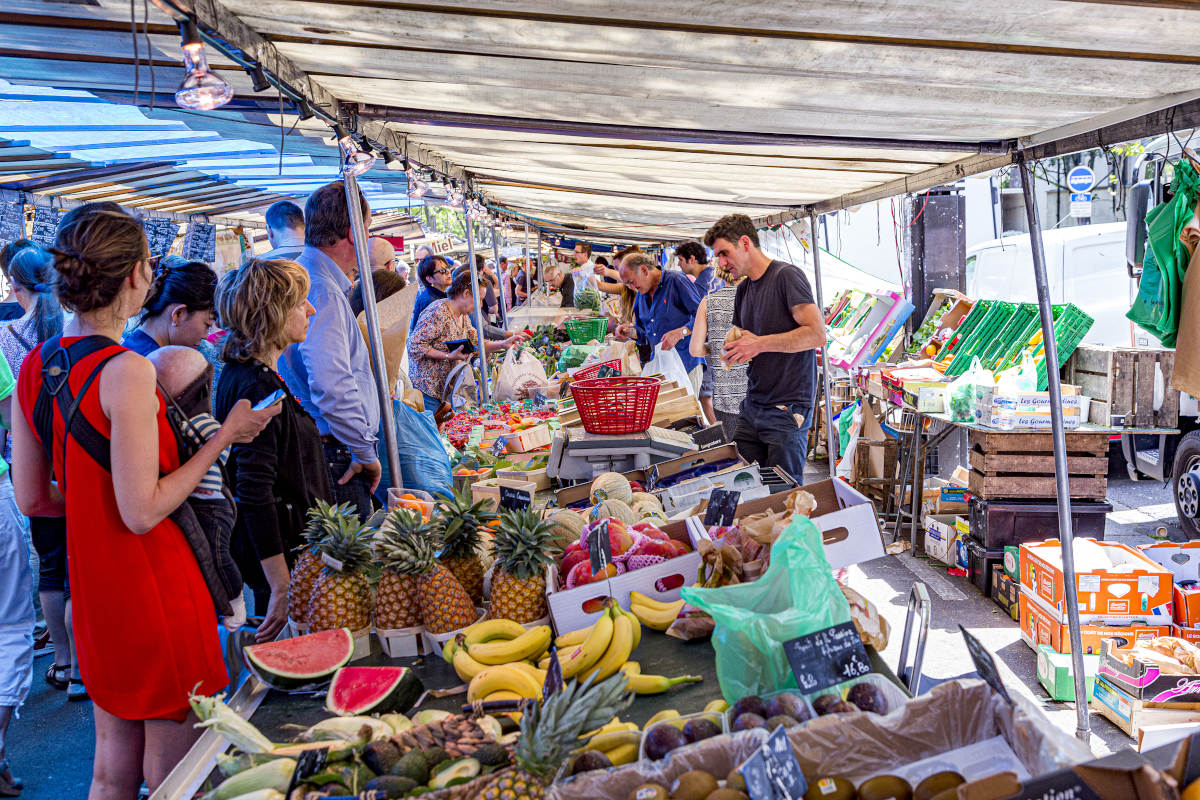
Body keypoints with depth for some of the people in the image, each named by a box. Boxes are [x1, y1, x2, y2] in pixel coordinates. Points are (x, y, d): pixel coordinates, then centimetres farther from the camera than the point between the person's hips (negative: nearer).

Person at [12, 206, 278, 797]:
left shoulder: (33, 367, 2)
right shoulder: (127, 371, -22)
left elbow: (32, 499, 7)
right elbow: (143, 512, -22)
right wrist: (224, 437, -15)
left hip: (90, 583, 8)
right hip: (153, 584, -8)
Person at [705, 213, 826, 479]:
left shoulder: (786, 276, -9)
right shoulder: (743, 290, 16)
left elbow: (817, 334, -18)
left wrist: (760, 343, -18)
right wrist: (732, 352, 2)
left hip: (787, 409, -8)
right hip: (752, 405, 8)